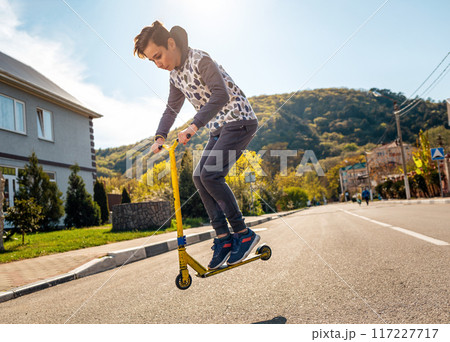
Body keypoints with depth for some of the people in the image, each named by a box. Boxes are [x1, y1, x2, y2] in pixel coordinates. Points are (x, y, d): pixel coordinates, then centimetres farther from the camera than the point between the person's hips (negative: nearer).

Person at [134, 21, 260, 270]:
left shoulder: (201, 60, -17)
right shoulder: (175, 75, 10)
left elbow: (221, 95, -30)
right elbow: (172, 108, 18)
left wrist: (193, 126, -37)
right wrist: (160, 137, 3)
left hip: (239, 121, -9)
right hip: (219, 128, 9)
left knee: (211, 175, -20)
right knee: (199, 177, -1)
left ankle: (244, 234, -8)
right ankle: (223, 237, 4)